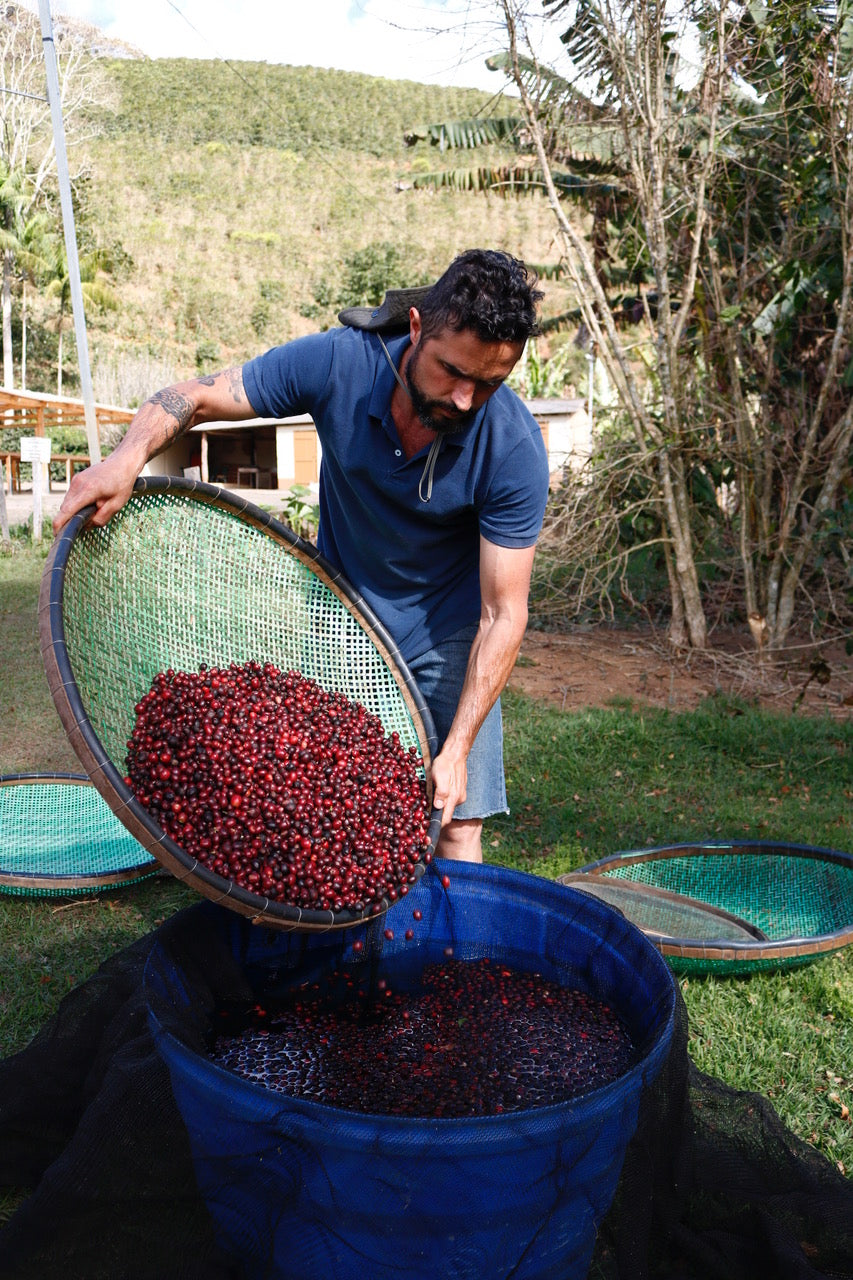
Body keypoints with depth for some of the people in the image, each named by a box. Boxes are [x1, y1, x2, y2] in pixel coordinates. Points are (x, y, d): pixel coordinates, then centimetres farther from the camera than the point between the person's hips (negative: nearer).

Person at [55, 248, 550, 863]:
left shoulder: (515, 448, -25)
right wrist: (128, 457, -33)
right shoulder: (337, 363, -23)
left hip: (447, 629, -1)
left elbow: (502, 615, -21)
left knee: (455, 825, -4)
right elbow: (193, 397, -11)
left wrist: (455, 750, -26)